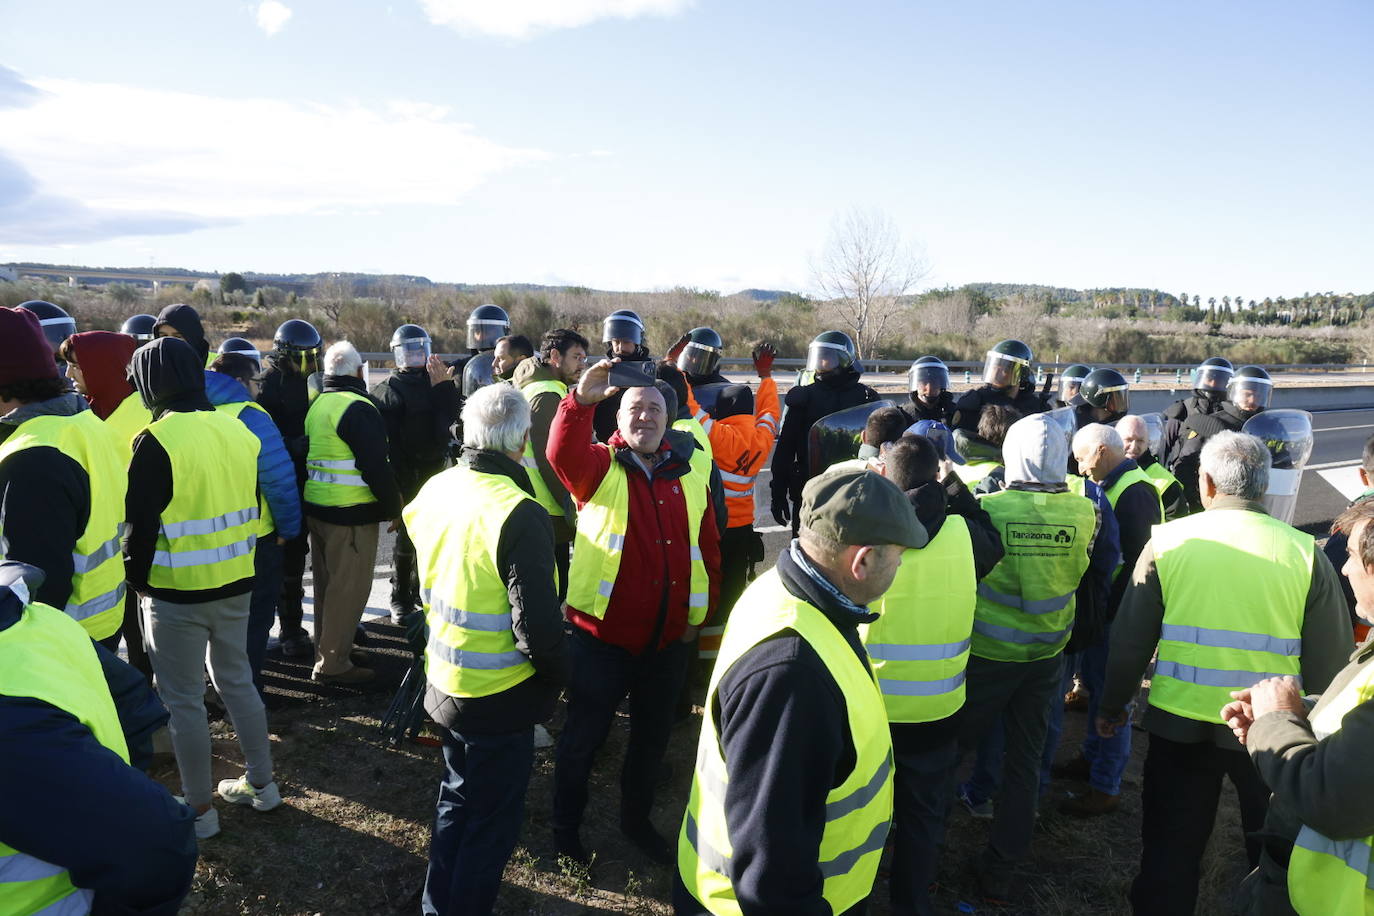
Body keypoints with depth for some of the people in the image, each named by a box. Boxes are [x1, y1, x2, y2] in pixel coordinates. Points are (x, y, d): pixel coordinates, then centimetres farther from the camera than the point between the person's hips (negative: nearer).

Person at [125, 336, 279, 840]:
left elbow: (140, 523, -13)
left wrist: (137, 578, 2)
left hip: (177, 592, -6)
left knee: (183, 699, 7)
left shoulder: (157, 441, -17)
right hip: (236, 584, 6)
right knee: (236, 680, 19)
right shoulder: (237, 430, 3)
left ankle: (199, 808, 18)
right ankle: (260, 783, 29)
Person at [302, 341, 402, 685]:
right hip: (351, 514, -9)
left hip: (316, 507, 9)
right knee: (350, 588, -2)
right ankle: (333, 664, 4)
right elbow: (376, 466, -20)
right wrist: (393, 508, -9)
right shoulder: (358, 408, -16)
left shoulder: (317, 404, 13)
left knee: (328, 583, 20)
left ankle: (327, 649, 34)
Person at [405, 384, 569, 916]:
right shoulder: (520, 515, -26)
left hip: (444, 681, 8)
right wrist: (558, 676, -6)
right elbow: (538, 625, -24)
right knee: (491, 823, 12)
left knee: (455, 802, 27)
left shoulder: (434, 491, -3)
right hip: (501, 696, -8)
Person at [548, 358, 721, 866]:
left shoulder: (691, 480, 5)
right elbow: (563, 453, -29)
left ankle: (637, 818, 40)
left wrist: (700, 612, 8)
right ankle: (566, 824, 31)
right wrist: (581, 400, -43)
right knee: (584, 734, 10)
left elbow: (709, 551, 11)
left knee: (653, 735, 19)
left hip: (669, 638, 4)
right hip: (603, 633, -4)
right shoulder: (600, 467, -5)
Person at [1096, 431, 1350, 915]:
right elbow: (1331, 658, -4)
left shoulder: (1167, 540, -8)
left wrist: (1113, 704, 11)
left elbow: (1130, 639, -3)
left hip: (1180, 722, 0)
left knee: (1171, 850, 16)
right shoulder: (1305, 552, -9)